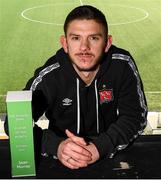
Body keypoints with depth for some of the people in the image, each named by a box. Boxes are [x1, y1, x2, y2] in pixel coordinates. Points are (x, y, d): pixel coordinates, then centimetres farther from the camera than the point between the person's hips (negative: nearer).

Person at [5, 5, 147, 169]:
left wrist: (100, 147, -29)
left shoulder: (123, 65, -14)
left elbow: (136, 116, -12)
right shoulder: (48, 76, -17)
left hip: (111, 153, 0)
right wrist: (56, 146, -32)